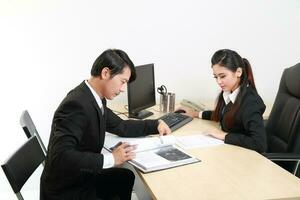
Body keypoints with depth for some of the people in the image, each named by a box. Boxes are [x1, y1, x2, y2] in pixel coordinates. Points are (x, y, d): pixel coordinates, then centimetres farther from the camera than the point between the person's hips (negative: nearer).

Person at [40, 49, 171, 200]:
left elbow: (119, 126, 15)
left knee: (126, 177, 23)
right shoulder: (76, 104, -29)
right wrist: (110, 159, -33)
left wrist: (156, 125, 8)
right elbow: (60, 156, -37)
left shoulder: (95, 98, -1)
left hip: (83, 177, 9)